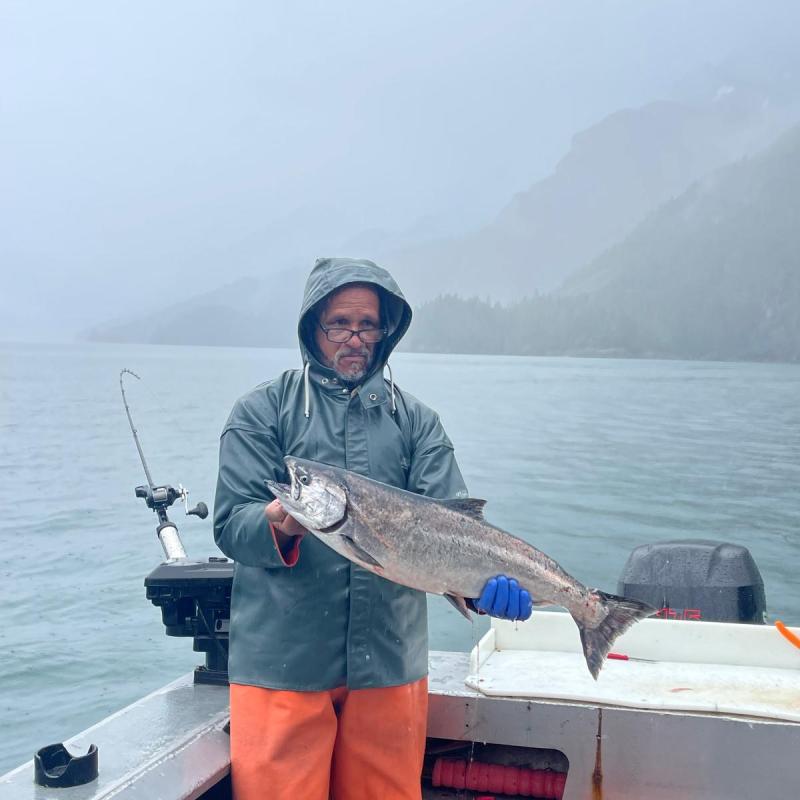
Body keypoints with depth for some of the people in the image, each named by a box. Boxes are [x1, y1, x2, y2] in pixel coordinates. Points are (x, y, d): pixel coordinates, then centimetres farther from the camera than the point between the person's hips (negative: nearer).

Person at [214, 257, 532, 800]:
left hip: (390, 662, 3)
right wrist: (280, 524, -28)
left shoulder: (415, 420, 9)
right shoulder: (262, 411, 3)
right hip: (283, 663, -2)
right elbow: (231, 525, -6)